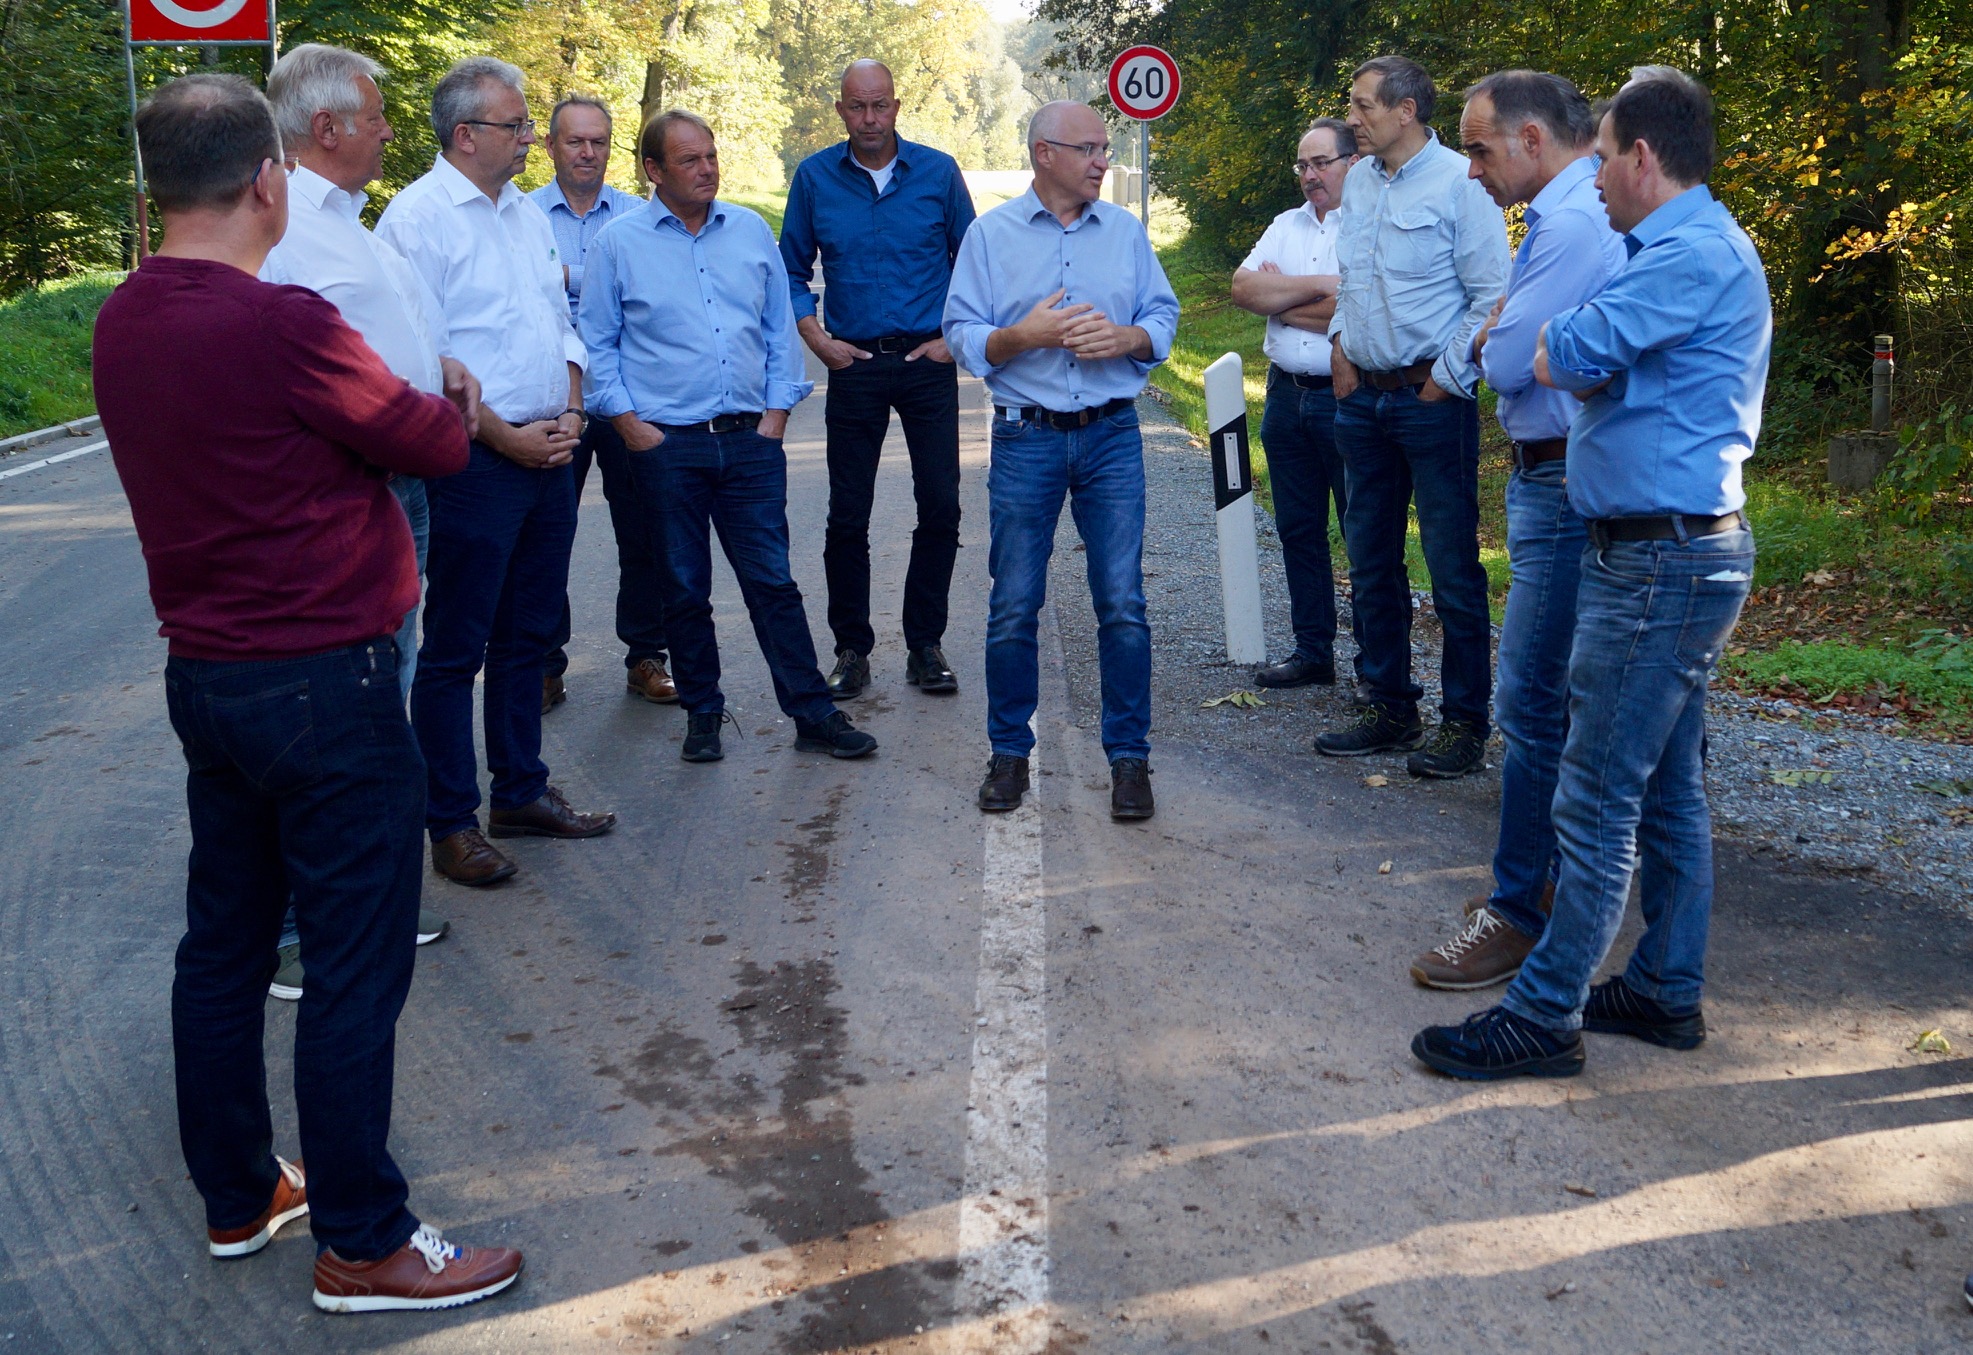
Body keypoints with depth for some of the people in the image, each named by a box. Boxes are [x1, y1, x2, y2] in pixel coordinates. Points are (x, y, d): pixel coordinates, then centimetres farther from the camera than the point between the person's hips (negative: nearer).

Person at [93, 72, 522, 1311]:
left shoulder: (124, 322, 4)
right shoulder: (282, 326, -21)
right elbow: (435, 443, -11)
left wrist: (419, 411, 6)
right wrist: (453, 402, 10)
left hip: (202, 676, 9)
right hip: (323, 686, -8)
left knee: (224, 941, 17)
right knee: (355, 967, 2)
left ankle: (237, 1195, 33)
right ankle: (361, 1244, 14)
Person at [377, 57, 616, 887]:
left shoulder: (525, 214, 15)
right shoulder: (418, 216, -10)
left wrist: (569, 412, 3)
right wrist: (505, 436, -15)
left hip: (549, 456, 8)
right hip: (475, 465, -8)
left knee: (527, 636, 16)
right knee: (456, 650, 0)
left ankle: (521, 791, 28)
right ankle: (451, 825, 9)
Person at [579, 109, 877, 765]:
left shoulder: (752, 232, 9)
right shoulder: (618, 244, 1)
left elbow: (780, 329, 12)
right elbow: (598, 346, 3)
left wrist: (777, 412, 3)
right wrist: (630, 424, -5)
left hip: (750, 441, 2)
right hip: (665, 444, -1)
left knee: (773, 584, 2)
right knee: (686, 590, 8)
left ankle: (814, 714, 8)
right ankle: (702, 713, 21)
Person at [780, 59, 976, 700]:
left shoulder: (938, 171, 1)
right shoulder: (814, 178, 3)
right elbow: (792, 270, 11)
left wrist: (957, 336, 0)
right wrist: (818, 340, 1)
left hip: (929, 361, 0)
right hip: (854, 364, 0)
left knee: (940, 509, -1)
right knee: (847, 518, 1)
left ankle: (925, 645, 12)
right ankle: (852, 649, 13)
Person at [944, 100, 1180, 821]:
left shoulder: (1125, 230, 10)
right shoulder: (990, 234, 4)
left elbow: (1163, 318, 10)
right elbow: (963, 336, 0)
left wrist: (1125, 337, -10)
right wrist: (1025, 335, -16)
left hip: (1112, 436, 1)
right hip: (1026, 438, -1)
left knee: (1123, 604, -1)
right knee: (1012, 609, 3)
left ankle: (1128, 756, 10)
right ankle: (1009, 752, 18)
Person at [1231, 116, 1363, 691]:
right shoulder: (1285, 226, 13)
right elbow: (1243, 287, -1)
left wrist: (1278, 299, -6)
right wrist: (1318, 287, -13)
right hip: (1287, 397, 7)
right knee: (1298, 530, 12)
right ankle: (1312, 653, 23)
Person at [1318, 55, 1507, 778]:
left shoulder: (1459, 181, -10)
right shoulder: (1359, 181, 12)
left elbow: (1492, 295, -11)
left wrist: (1445, 380, -12)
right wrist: (1341, 343, 10)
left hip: (1432, 398, -7)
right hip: (1362, 395, 8)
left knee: (1452, 566, -3)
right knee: (1370, 561, 12)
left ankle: (1465, 722, 6)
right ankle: (1389, 707, 24)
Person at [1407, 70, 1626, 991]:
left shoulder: (1572, 225, -18)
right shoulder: (1582, 213, 16)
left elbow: (1508, 362, -18)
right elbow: (1506, 350, 17)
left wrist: (1490, 335, 2)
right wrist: (1498, 334, -3)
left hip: (1563, 490, -11)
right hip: (1557, 477, 11)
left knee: (1533, 703, -7)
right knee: (1566, 694, 18)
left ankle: (1521, 915, 1)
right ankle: (1567, 872, 31)